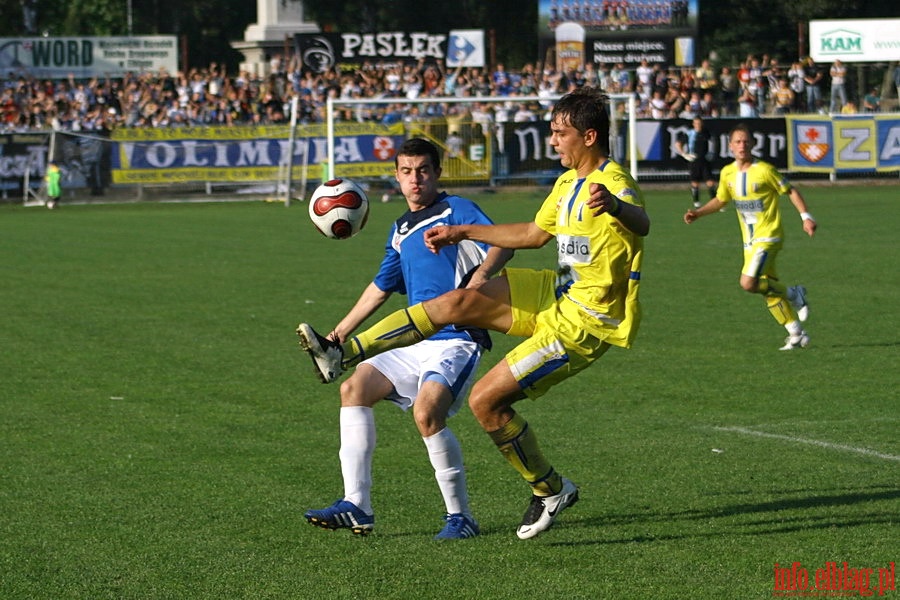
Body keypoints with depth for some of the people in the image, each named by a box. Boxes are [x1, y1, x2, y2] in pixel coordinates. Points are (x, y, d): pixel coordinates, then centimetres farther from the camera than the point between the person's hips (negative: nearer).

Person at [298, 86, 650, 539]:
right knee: (459, 302, -2)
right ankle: (343, 354, 0)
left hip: (583, 324, -9)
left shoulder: (612, 185, -21)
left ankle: (550, 489, 8)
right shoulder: (569, 182, 10)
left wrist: (615, 206, -68)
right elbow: (534, 233, 26)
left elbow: (642, 223, -44)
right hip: (558, 294, 9)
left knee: (486, 400, -10)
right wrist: (463, 233, 26)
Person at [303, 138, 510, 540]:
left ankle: (460, 517, -13)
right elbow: (381, 288, 31)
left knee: (426, 412, -28)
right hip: (417, 344, 8)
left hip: (458, 339, -8)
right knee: (355, 387, -4)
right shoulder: (401, 231, 20)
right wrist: (339, 334, 30)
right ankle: (356, 506, -6)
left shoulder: (455, 210, -3)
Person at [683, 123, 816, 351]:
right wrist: (698, 213, 7)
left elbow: (791, 191, -4)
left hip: (768, 237, -7)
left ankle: (793, 294, 1)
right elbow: (720, 200, 20)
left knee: (748, 283, -21)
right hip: (749, 242, 7)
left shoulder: (764, 170, -13)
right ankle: (797, 334, 19)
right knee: (769, 290, 8)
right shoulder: (727, 173, 5)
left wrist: (806, 216, -13)